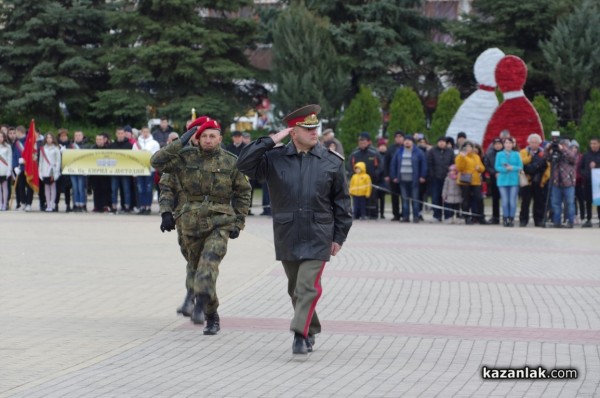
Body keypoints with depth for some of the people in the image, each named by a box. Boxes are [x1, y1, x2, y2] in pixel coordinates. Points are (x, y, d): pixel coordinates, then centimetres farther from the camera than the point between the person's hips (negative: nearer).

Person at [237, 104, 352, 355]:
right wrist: (270, 141, -14)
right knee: (295, 289, 13)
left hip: (317, 238, -2)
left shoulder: (332, 162, 0)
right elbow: (244, 165, -10)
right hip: (287, 237, 2)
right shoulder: (275, 158, 0)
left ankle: (300, 335, -14)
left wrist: (339, 237, 3)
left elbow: (342, 201, 5)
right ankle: (311, 332, 28)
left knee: (308, 287, -13)